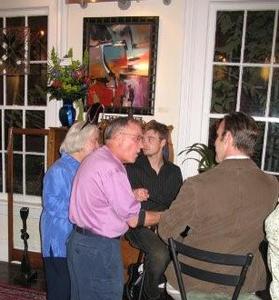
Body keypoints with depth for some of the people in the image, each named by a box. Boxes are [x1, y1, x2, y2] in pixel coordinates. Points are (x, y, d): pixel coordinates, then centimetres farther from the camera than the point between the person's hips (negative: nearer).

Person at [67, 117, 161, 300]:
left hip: (79, 240, 10)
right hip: (98, 249, -10)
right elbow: (134, 220, -18)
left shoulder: (96, 158, 7)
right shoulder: (112, 169, -24)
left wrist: (131, 196, 6)